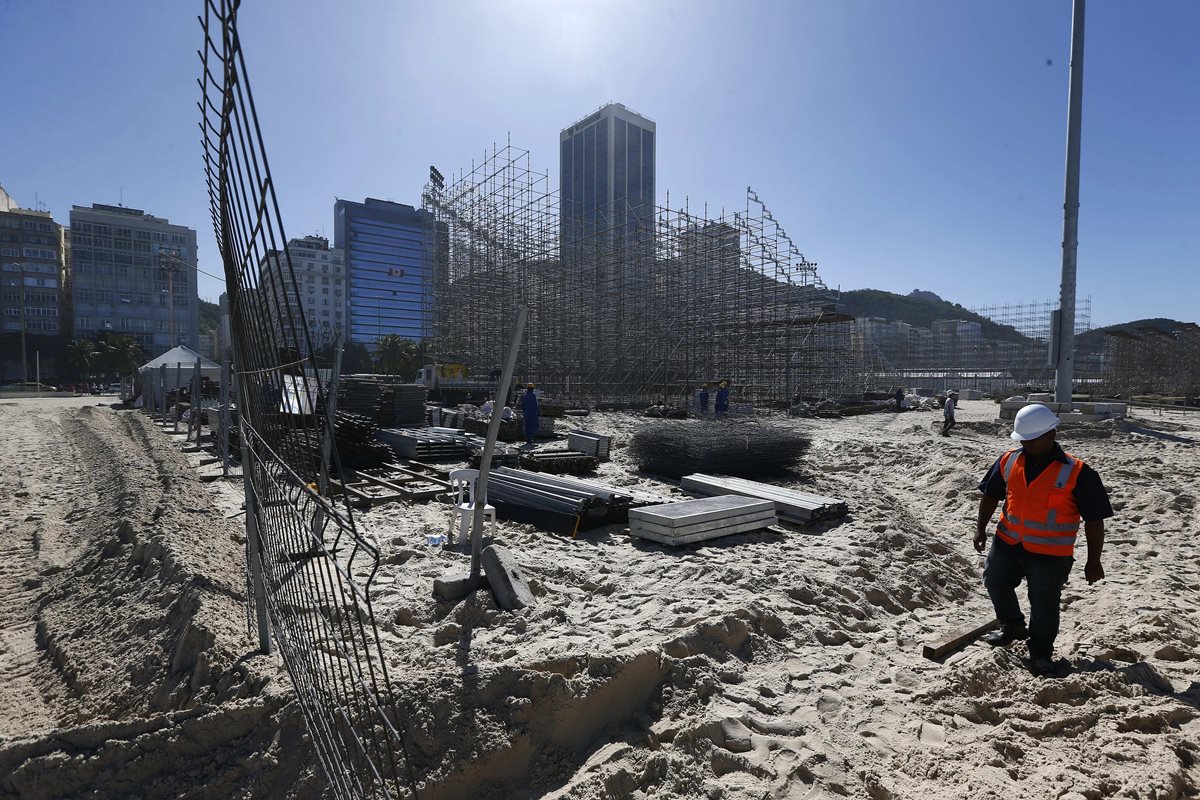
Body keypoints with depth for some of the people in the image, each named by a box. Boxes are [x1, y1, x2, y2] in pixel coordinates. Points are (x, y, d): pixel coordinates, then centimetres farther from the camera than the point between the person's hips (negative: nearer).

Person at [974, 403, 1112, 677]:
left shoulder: (1077, 473, -14)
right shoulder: (1009, 461, -2)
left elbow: (1094, 520, -9)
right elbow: (990, 495, 10)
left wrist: (1093, 561, -6)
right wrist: (981, 529, 10)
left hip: (1051, 555, -5)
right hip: (1007, 544, 5)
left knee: (1044, 606, 5)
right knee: (995, 582, 16)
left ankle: (1041, 653, 27)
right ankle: (1013, 626, 41)